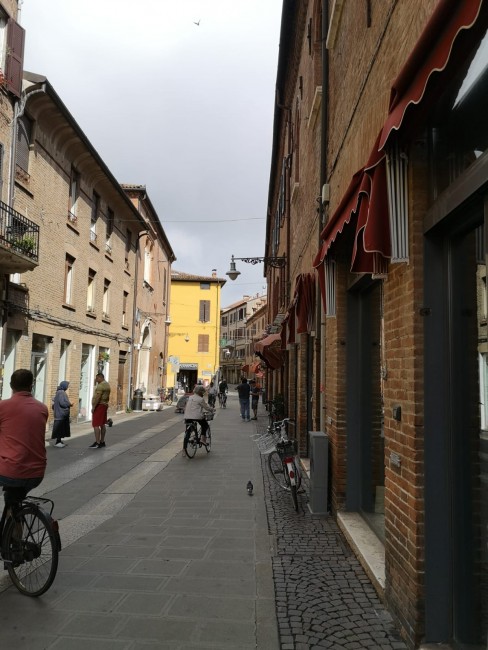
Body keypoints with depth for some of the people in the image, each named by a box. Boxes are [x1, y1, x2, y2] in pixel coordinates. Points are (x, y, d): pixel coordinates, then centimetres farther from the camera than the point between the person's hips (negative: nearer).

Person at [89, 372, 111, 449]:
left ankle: (97, 443, -13)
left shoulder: (101, 385, -16)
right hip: (105, 405, 11)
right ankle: (102, 442, 17)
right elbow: (107, 397, 17)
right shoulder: (107, 384, 16)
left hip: (99, 405, -11)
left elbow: (97, 397, -22)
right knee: (103, 424, 12)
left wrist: (93, 407, -20)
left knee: (96, 425, -10)